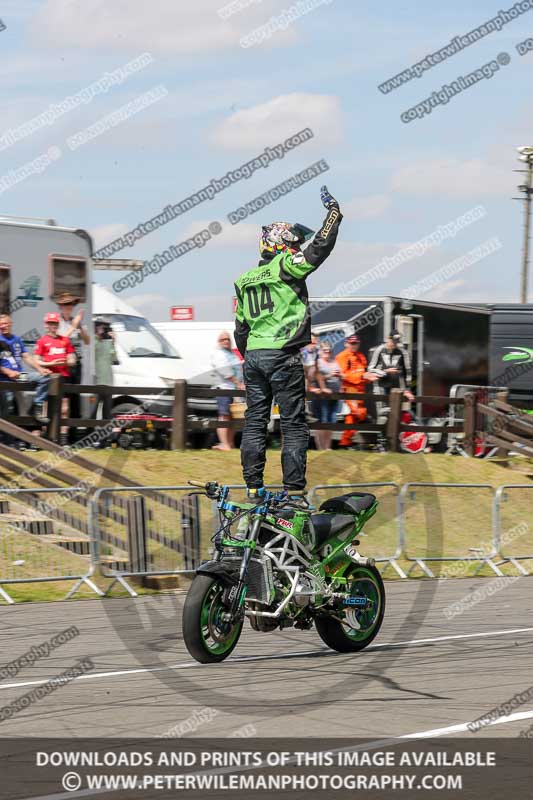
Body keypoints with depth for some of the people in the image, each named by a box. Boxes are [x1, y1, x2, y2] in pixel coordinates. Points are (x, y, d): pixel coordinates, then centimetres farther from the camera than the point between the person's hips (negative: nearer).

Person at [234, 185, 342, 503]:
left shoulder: (245, 281, 15)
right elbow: (321, 247, -10)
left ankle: (253, 488, 9)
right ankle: (295, 492, -6)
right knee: (294, 425, -3)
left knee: (255, 421, 10)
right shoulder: (286, 267, -6)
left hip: (253, 357, 7)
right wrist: (333, 211, 2)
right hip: (284, 357, -7)